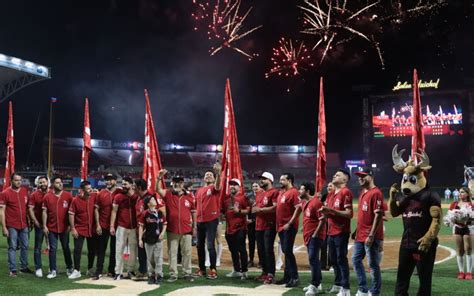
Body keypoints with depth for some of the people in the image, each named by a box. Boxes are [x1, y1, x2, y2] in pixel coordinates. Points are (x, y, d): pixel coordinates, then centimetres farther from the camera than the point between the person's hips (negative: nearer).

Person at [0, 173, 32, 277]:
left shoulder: (25, 191, 7)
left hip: (24, 225, 5)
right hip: (12, 226, -5)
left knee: (25, 246, 11)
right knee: (12, 247, 1)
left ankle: (24, 267, 23)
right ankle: (12, 270, 7)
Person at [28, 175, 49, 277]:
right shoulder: (34, 195, -2)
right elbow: (30, 209, -4)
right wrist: (36, 222, -10)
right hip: (39, 224, -2)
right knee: (38, 246, 3)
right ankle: (38, 268, 8)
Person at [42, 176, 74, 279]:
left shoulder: (68, 196, -2)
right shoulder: (47, 196, -1)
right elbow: (44, 212, 1)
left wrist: (70, 225, -2)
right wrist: (44, 226, -3)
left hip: (64, 227, 0)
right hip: (52, 228, 0)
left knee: (66, 248, 12)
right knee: (53, 249, 3)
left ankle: (69, 268, 24)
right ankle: (53, 270, 10)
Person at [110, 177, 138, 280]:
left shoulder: (137, 197, -1)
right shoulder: (118, 196, -1)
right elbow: (114, 211, 0)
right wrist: (112, 226, -5)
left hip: (134, 227, 1)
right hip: (121, 227, -1)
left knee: (133, 250, 7)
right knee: (119, 249, -1)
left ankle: (130, 270, 18)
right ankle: (118, 272, 2)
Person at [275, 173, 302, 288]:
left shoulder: (293, 192, -13)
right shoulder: (281, 192, 15)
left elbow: (298, 208, -20)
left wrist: (289, 223, -21)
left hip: (289, 227, -9)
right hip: (281, 226, 9)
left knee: (288, 251, -10)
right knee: (285, 251, 13)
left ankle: (295, 277, -4)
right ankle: (287, 276, 20)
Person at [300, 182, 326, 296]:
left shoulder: (316, 202, -18)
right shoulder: (304, 202, 10)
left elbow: (323, 220, -21)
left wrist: (315, 234, -20)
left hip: (315, 236, -10)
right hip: (308, 235, 10)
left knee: (313, 258, -12)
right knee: (312, 259, 14)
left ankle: (315, 285, -8)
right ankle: (316, 283, 23)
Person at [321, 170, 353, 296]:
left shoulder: (346, 192, -11)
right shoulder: (331, 194, 15)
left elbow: (349, 214, -18)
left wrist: (332, 210, -25)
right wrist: (325, 211, -3)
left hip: (341, 232, -9)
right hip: (331, 231, 9)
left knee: (341, 259, -7)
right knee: (334, 259, 15)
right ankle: (338, 285, 26)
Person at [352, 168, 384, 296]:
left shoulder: (376, 193, -14)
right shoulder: (363, 192, 14)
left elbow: (378, 216, -19)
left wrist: (371, 236, -22)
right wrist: (357, 230, 18)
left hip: (370, 237, -10)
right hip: (360, 235, 10)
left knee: (373, 264, -1)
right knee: (356, 260, 13)